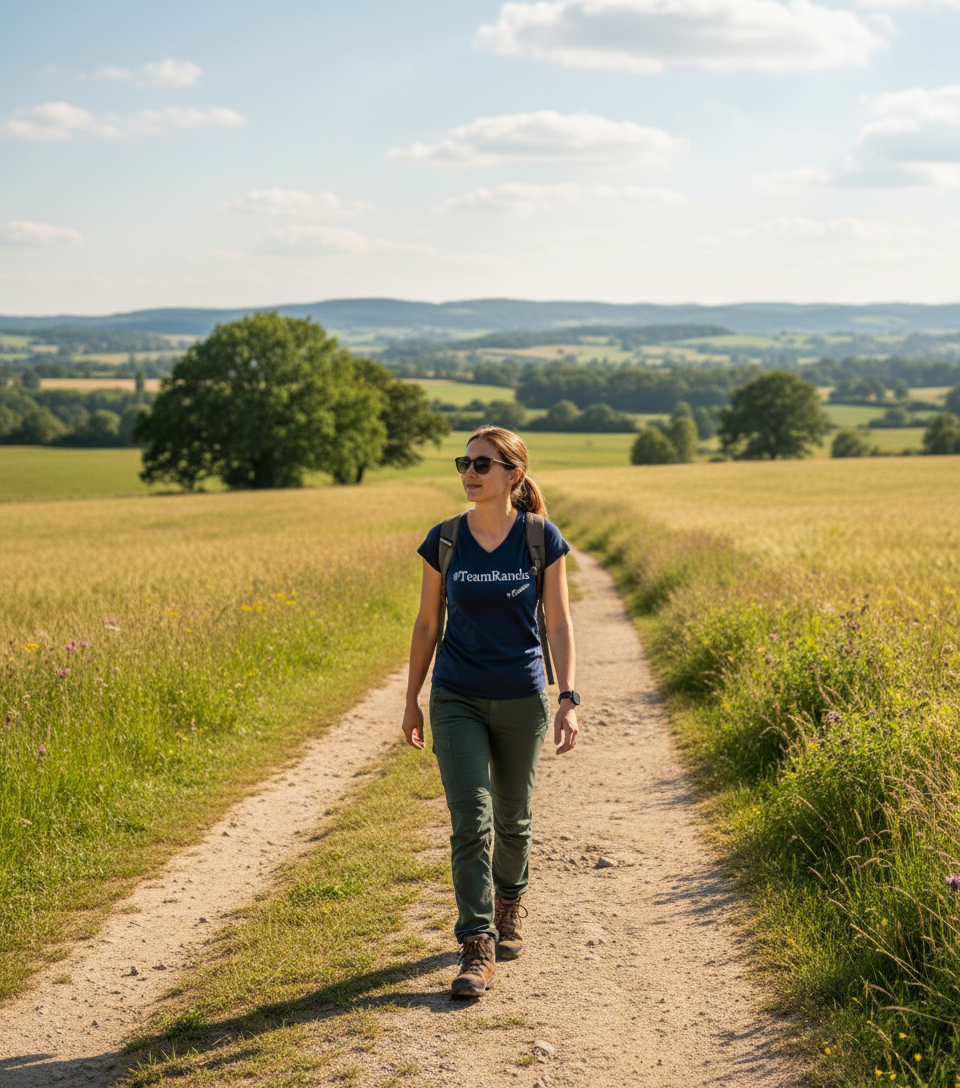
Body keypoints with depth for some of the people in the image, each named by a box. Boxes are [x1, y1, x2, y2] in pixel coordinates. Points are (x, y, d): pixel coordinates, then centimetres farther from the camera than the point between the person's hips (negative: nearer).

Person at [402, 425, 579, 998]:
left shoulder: (542, 540, -5)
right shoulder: (444, 541, -2)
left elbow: (559, 624, -3)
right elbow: (427, 623, 7)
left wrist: (569, 699, -11)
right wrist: (411, 699, 10)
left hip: (521, 701, 0)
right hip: (456, 702, 0)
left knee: (513, 818, 14)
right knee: (470, 821, -9)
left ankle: (509, 904, 41)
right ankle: (477, 947, -4)